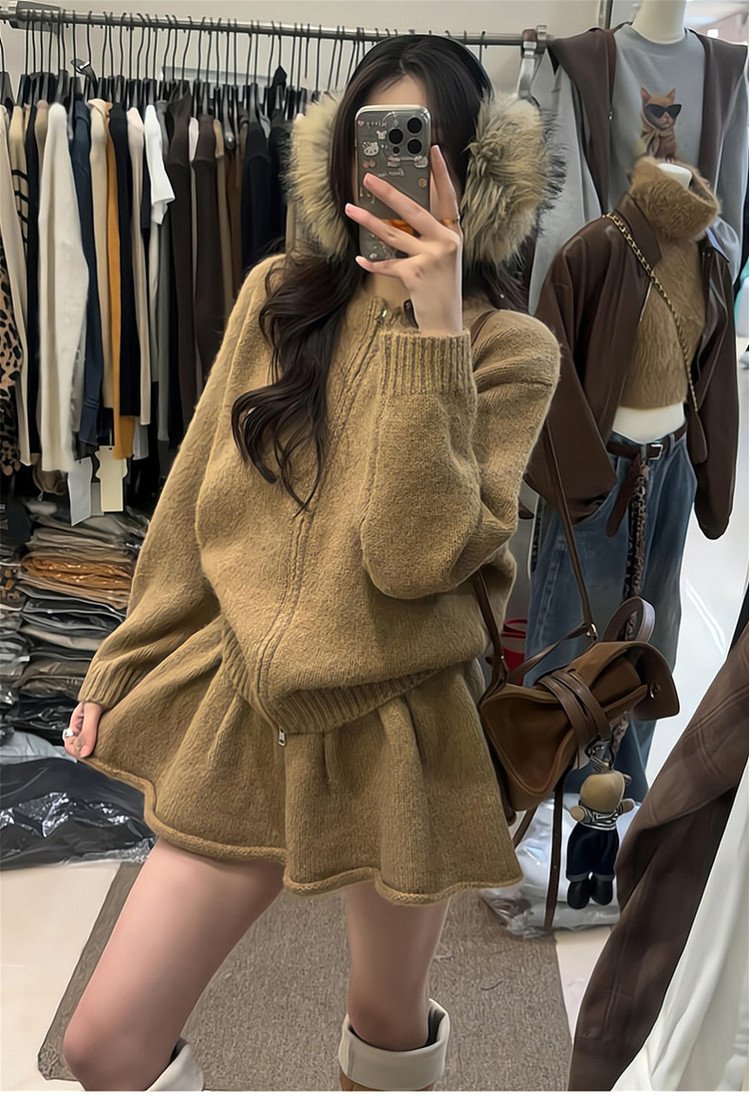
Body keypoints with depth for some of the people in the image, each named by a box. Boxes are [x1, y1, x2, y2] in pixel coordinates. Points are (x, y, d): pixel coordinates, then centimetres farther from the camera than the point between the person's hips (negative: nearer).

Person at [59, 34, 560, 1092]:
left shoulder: (510, 348, -7)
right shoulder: (276, 294, 3)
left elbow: (415, 552, -21)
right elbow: (194, 500, 9)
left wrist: (432, 322, -23)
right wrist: (122, 663, 12)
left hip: (394, 736, -2)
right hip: (241, 721, 3)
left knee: (387, 1025, 20)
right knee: (100, 1047, 3)